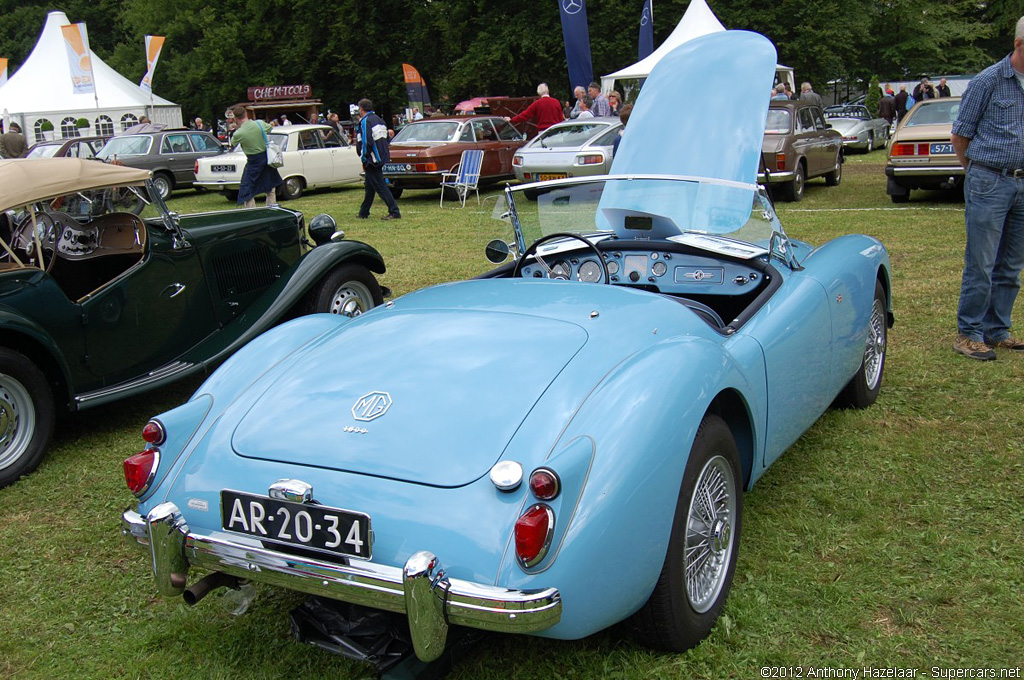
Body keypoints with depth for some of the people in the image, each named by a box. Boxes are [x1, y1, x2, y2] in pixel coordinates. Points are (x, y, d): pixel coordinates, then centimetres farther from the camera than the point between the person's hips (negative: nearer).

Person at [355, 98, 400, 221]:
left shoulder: (365, 122, -13)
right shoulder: (378, 119, 16)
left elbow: (366, 143, -20)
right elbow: (384, 138, 19)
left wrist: (363, 160, -12)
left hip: (372, 159, -9)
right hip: (382, 158, 9)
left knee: (380, 186, -9)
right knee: (370, 186, 17)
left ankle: (394, 212, -14)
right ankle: (363, 213, 26)